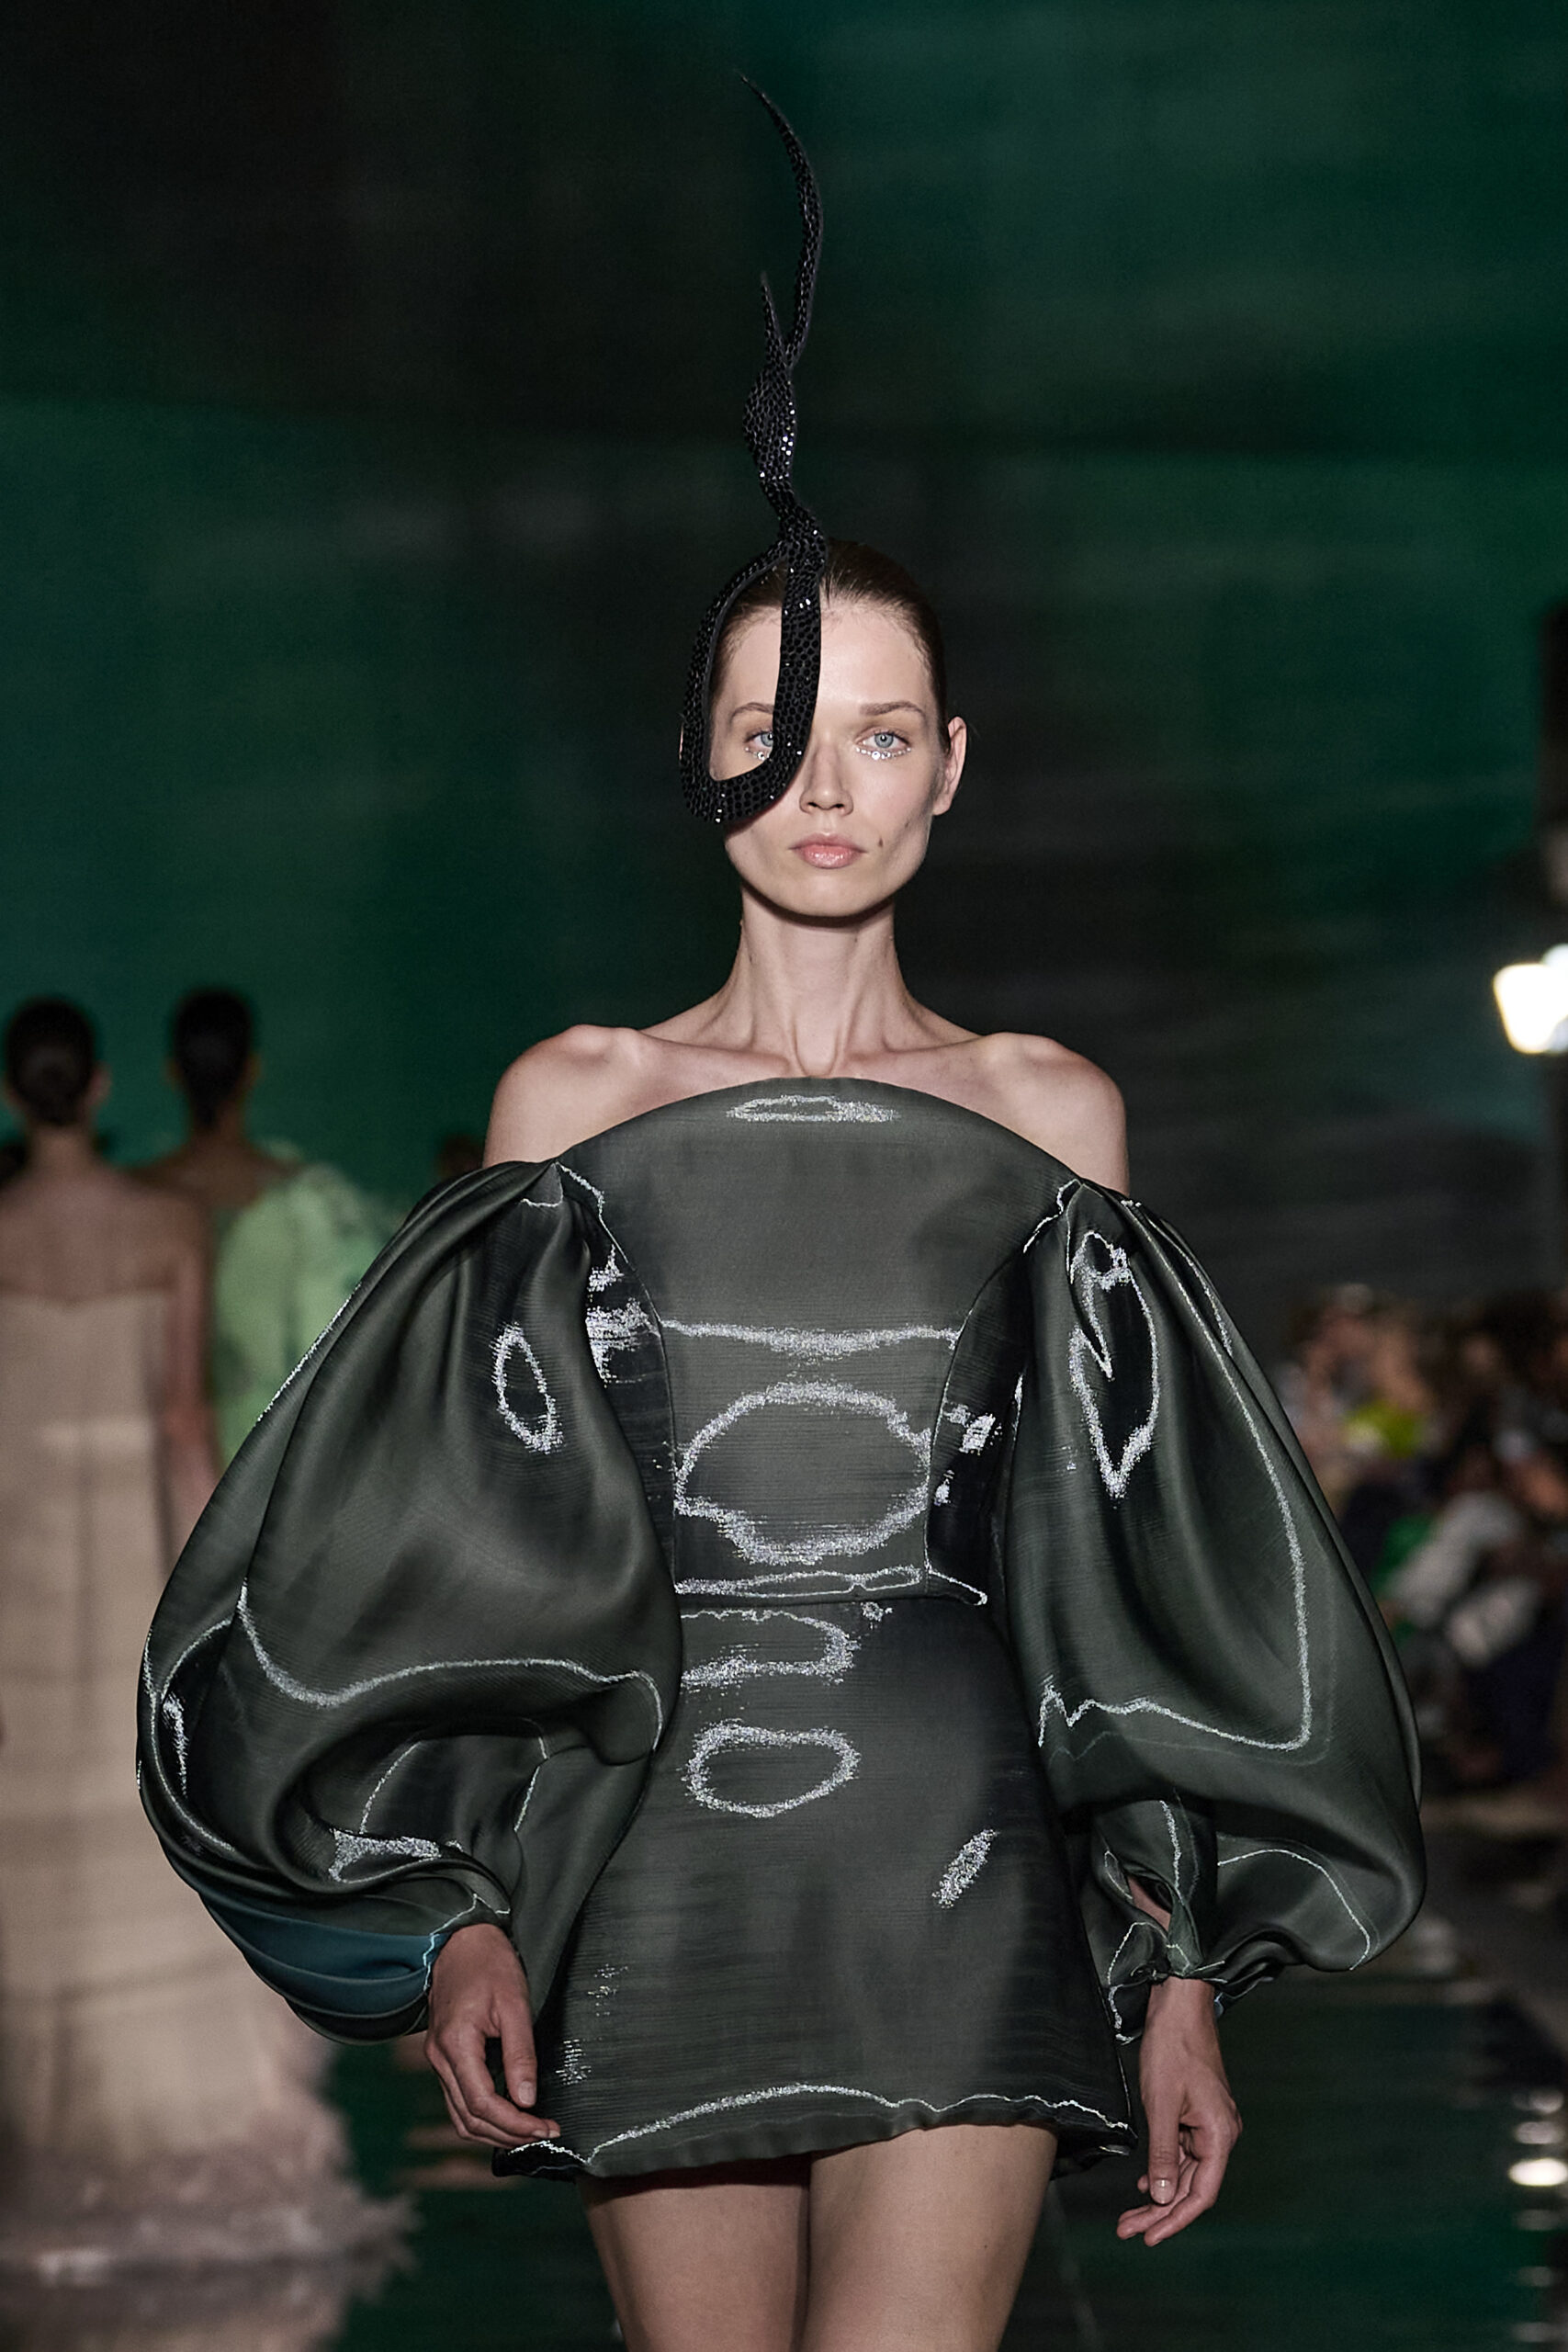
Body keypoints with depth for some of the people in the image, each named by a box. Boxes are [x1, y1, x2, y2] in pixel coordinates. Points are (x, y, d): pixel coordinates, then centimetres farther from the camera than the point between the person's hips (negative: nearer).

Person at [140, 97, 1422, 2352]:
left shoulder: (1048, 1109, 10)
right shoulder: (578, 1097, 10)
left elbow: (1131, 1566, 11)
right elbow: (470, 1547, 8)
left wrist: (1186, 1967, 6)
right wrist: (463, 1914, -3)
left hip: (962, 1867, -1)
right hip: (662, 1883, 1)